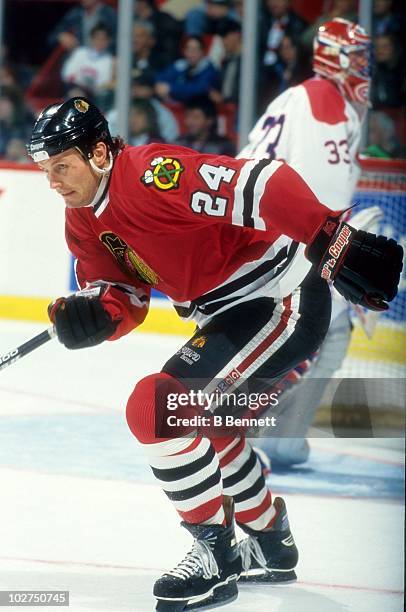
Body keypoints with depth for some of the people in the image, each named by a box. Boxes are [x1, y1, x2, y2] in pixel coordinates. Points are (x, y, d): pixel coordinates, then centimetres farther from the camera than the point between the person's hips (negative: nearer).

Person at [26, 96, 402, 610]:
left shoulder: (154, 173, -24)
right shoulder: (83, 223, 7)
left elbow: (265, 186, -32)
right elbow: (124, 301, 9)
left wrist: (335, 244, -40)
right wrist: (91, 315, -15)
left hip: (283, 297, -11)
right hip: (232, 314, 11)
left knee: (158, 409, -18)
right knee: (206, 424, 26)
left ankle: (216, 556, -7)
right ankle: (270, 545, 43)